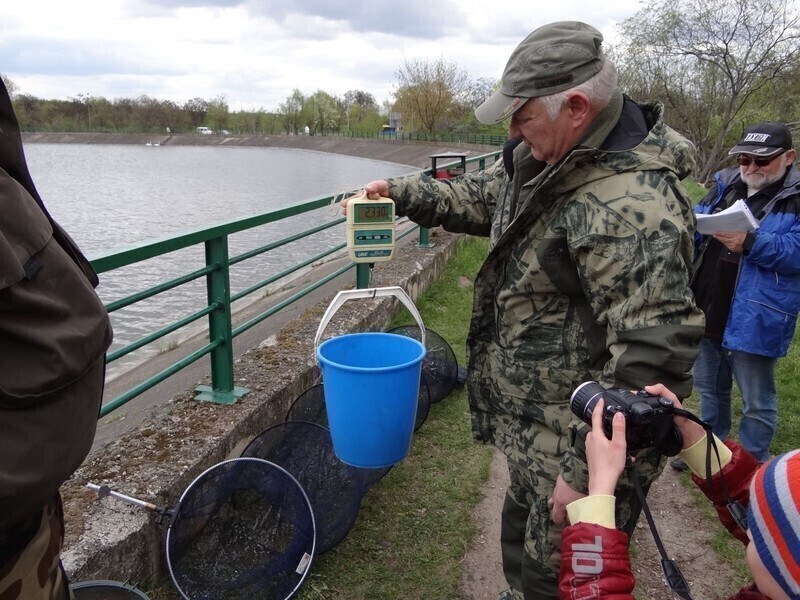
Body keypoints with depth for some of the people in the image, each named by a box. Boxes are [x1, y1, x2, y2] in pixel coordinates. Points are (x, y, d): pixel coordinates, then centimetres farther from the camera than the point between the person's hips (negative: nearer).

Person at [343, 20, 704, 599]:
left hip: (582, 441, -9)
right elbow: (484, 194, 19)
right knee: (521, 542, 29)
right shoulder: (555, 157, 2)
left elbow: (653, 355, -32)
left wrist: (588, 471, -27)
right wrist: (400, 192, 8)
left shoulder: (632, 204, -30)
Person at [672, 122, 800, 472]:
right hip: (707, 311, 6)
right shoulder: (725, 184, 9)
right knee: (709, 388, 22)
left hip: (753, 321, -6)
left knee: (756, 402, 9)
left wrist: (751, 244, -30)